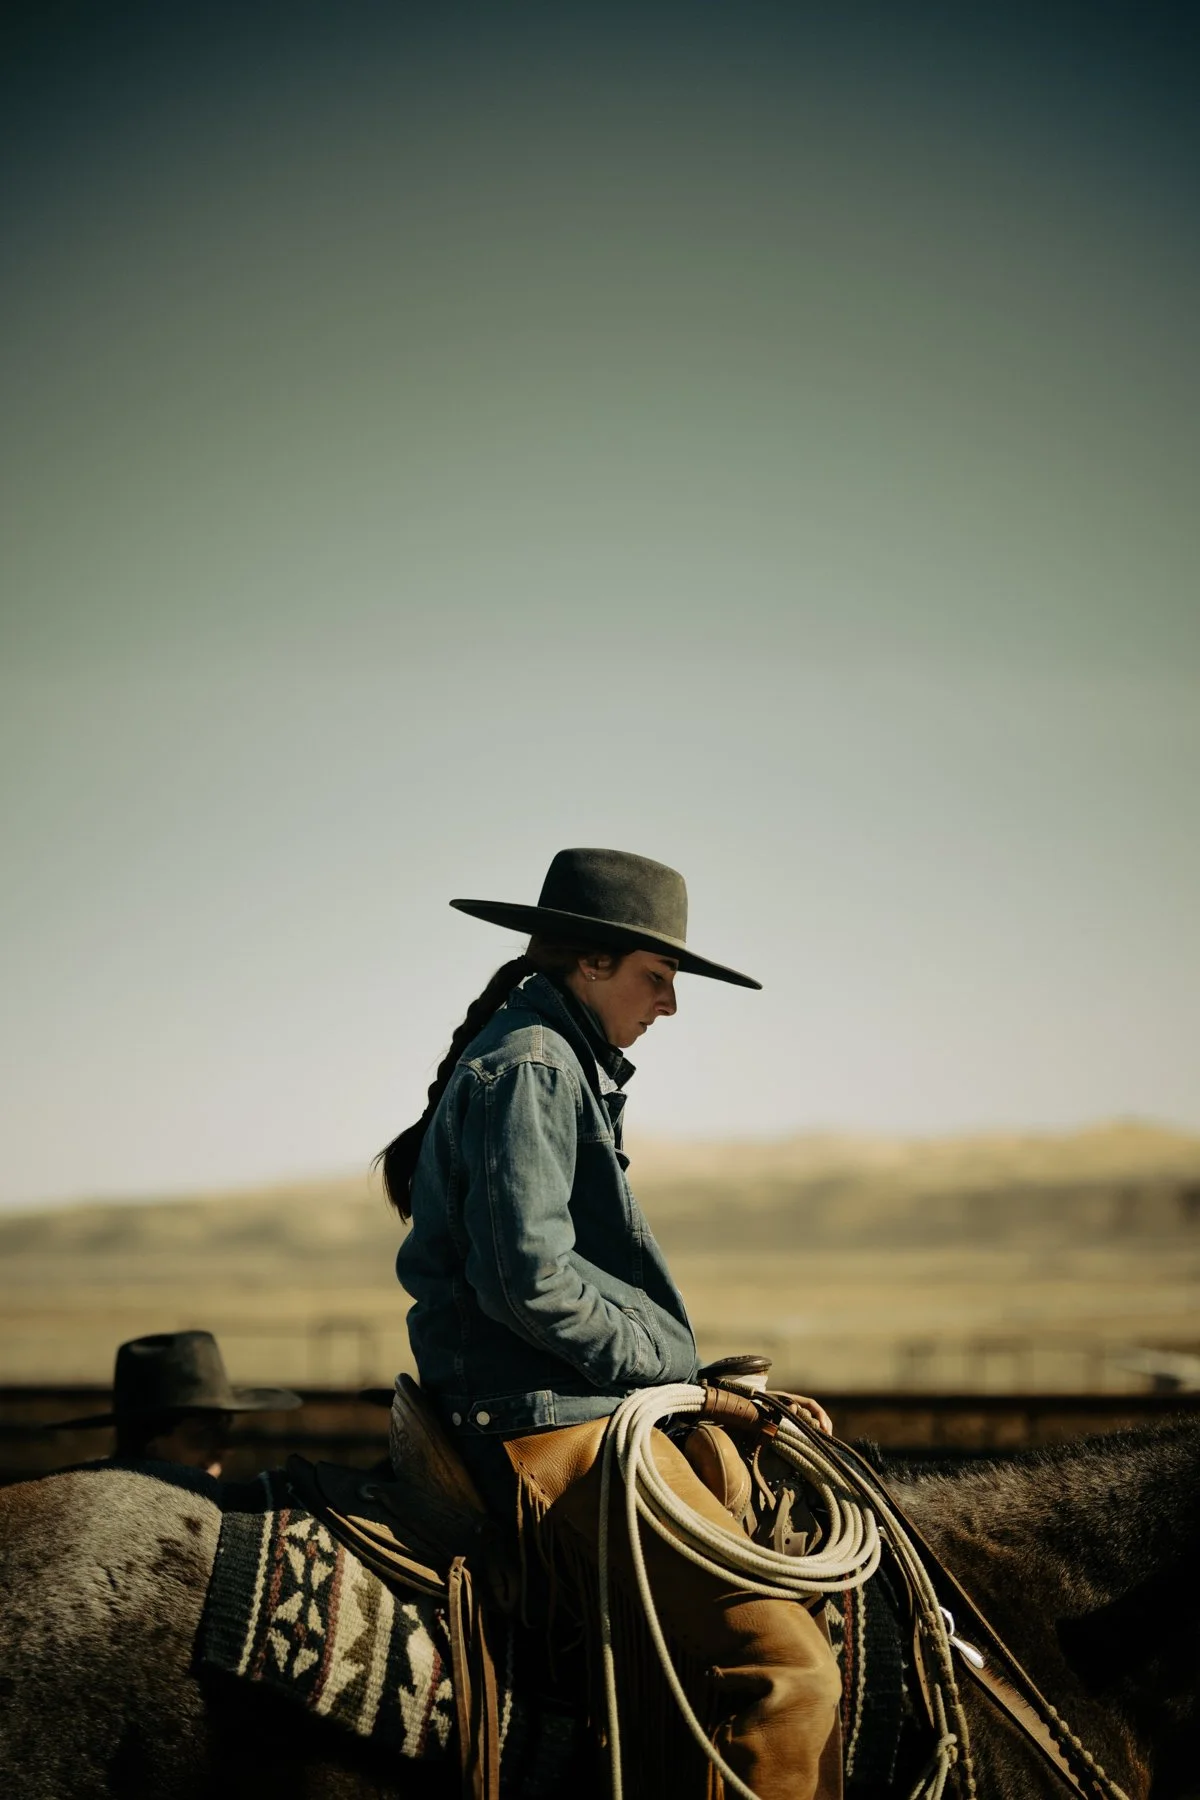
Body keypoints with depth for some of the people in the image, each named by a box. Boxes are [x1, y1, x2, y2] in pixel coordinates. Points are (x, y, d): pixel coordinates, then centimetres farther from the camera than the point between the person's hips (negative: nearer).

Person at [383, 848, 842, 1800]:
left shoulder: (567, 1066, 22)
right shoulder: (528, 1068, -12)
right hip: (551, 1431, -11)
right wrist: (672, 1363, -9)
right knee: (785, 1665, -19)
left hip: (582, 1408, 11)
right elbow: (529, 1279, -22)